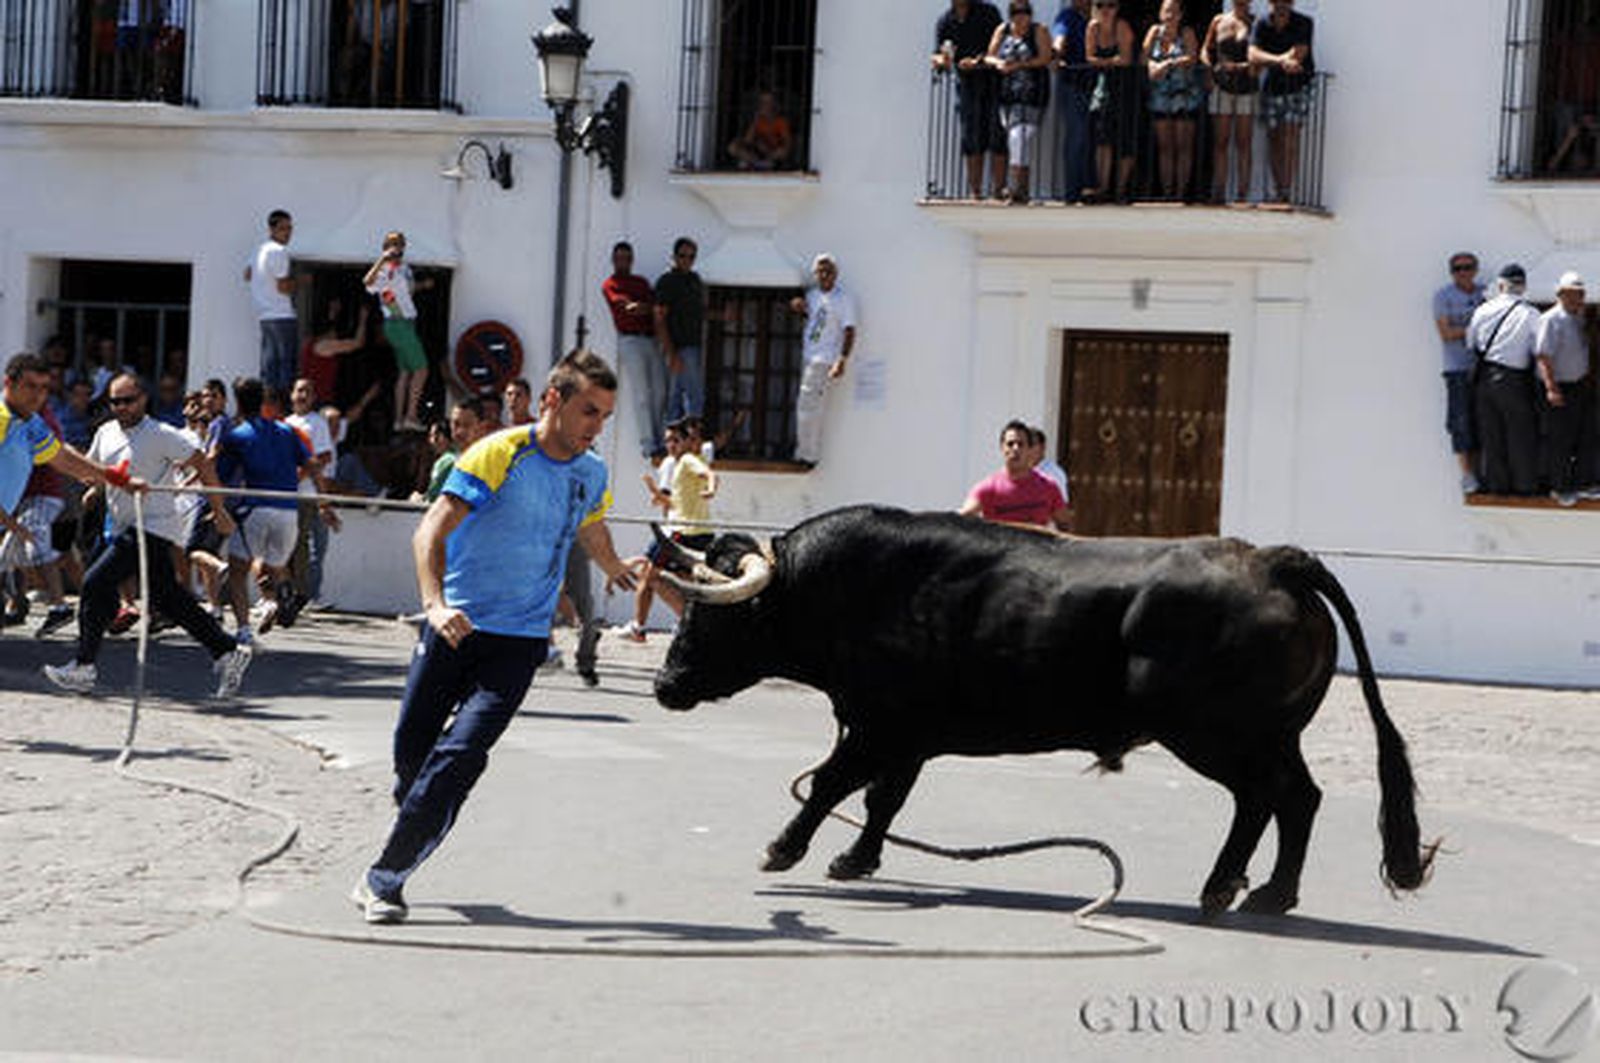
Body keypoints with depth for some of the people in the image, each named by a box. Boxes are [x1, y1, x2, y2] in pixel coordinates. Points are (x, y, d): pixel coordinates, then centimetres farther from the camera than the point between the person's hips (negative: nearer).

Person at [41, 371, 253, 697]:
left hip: (153, 527, -8)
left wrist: (218, 509, -8)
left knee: (97, 582, -14)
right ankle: (228, 652, 17)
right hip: (125, 529, 8)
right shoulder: (106, 433, 12)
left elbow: (201, 463, -8)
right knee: (168, 598, 10)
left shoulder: (161, 435, -10)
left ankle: (83, 667, -8)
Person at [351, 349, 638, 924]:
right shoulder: (498, 455, -12)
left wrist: (622, 573, 46)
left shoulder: (592, 473, 5)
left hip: (520, 641, 2)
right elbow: (431, 532, -18)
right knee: (411, 748, 7)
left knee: (460, 754, -14)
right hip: (456, 628, -2)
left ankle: (384, 879, -10)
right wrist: (435, 604, -33)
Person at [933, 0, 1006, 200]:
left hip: (992, 78, -2)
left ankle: (999, 188, -7)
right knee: (972, 138, 0)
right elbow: (936, 56, 1)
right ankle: (974, 189, 3)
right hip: (966, 82, 2)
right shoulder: (944, 22, 7)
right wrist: (941, 60, -23)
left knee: (997, 135, -8)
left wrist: (978, 61, -20)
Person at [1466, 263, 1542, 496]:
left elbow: (1469, 344, 9)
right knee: (1520, 433, 9)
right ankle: (1524, 484, 16)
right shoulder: (1530, 314, -11)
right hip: (1513, 380, -4)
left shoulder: (1482, 310, 1)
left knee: (1491, 433, 13)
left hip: (1485, 378, 4)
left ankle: (1496, 483, 19)